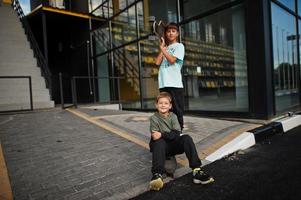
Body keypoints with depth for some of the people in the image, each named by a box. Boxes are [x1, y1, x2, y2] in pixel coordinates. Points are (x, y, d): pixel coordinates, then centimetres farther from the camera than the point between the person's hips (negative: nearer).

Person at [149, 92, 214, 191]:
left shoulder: (173, 116, 4)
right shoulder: (153, 118, -3)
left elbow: (177, 133, -11)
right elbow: (155, 137, -14)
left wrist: (162, 134, -24)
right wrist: (170, 135, -24)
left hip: (174, 145, 3)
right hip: (162, 146, -2)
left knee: (186, 138, -24)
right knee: (159, 142, -35)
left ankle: (196, 171, -31)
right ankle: (157, 174, -46)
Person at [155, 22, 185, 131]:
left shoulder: (179, 46, 5)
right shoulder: (165, 48, 21)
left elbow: (172, 60, -11)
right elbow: (157, 62, 6)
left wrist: (162, 48, -3)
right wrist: (162, 47, 10)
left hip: (175, 84, -5)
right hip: (163, 84, 5)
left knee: (177, 110, -1)